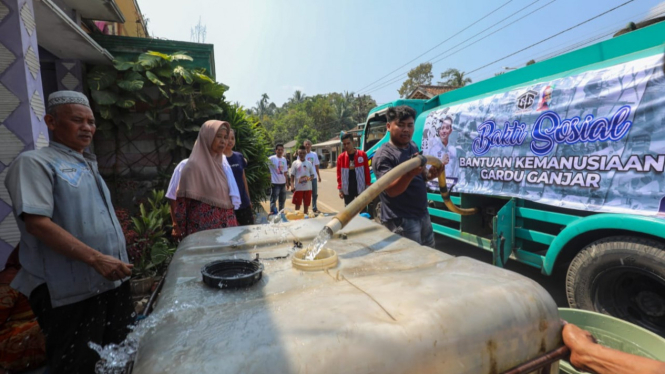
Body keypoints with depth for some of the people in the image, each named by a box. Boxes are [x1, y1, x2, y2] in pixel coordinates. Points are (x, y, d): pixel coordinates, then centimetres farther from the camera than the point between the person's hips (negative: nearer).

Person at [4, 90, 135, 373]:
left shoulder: (87, 165, 14)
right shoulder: (35, 162, -10)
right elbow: (37, 223, -21)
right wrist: (95, 259, -27)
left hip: (113, 282, 8)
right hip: (71, 291, -7)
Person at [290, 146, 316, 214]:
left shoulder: (309, 163, 7)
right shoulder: (295, 163, 2)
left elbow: (312, 175, 9)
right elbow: (292, 175, 1)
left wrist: (309, 178, -13)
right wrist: (292, 186, -9)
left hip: (308, 188, 2)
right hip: (298, 188, -2)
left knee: (307, 204, 10)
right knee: (297, 205, 4)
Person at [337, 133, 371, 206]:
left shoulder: (362, 155, -5)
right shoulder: (341, 157, -1)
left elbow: (367, 172, -2)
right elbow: (339, 174, 3)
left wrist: (368, 187, -3)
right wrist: (340, 189, 1)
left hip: (361, 188, -1)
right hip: (347, 189, 2)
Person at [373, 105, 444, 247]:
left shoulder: (413, 146, 7)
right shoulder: (383, 155, -19)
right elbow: (391, 190, -28)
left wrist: (429, 174, -2)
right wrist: (410, 173, -43)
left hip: (423, 215, 9)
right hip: (401, 221, -8)